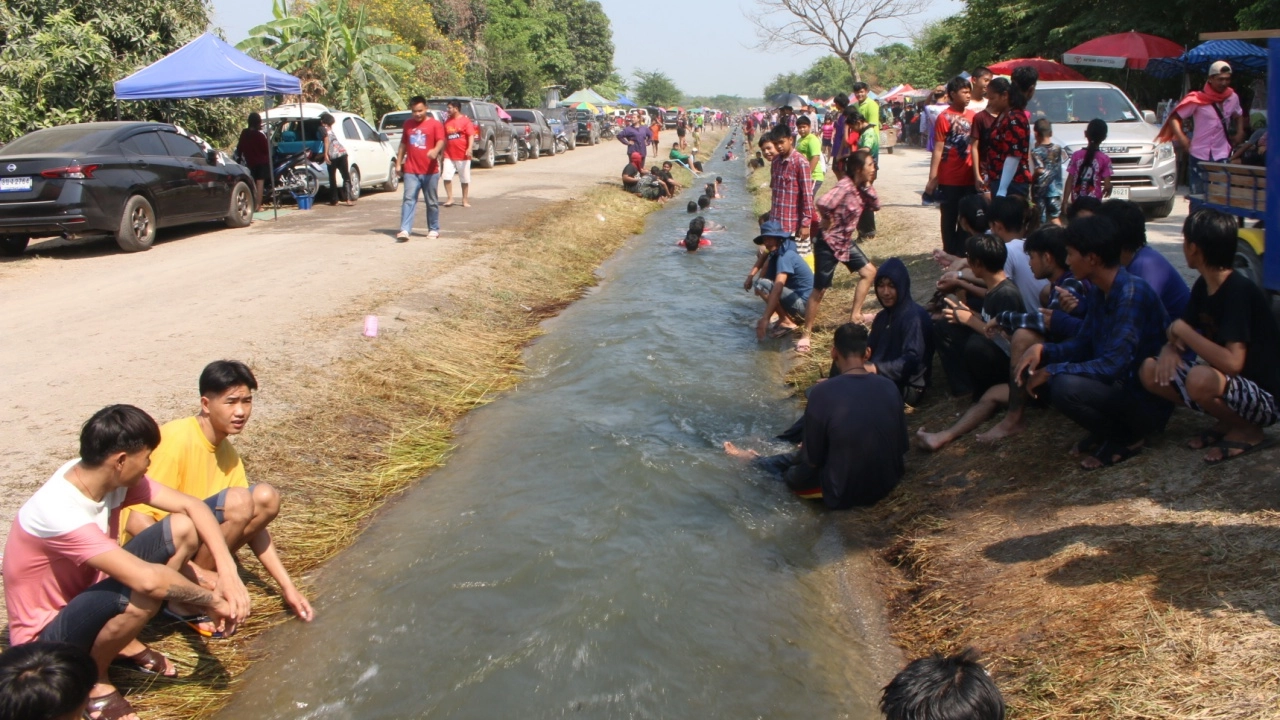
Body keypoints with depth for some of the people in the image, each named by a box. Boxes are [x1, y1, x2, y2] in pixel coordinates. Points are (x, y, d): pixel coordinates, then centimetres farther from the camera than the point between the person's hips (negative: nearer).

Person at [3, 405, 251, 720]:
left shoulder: (109, 476, -12)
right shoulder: (59, 513, -35)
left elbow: (191, 505, -10)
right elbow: (147, 579, -42)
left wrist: (227, 570, -23)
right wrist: (212, 601, -27)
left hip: (87, 592, 8)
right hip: (45, 637, -8)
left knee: (184, 528, -7)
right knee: (143, 593, -37)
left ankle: (126, 643, 7)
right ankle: (93, 677, -5)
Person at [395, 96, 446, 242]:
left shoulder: (435, 124, 0)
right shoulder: (408, 124, 13)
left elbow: (441, 141, -13)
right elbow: (403, 144, 19)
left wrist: (435, 151, -35)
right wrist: (398, 163, 14)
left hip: (430, 171, -2)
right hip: (411, 171, 2)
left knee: (432, 202, 8)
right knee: (408, 199, -8)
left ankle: (434, 229, 20)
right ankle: (404, 230, -15)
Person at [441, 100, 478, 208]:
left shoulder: (465, 120, -5)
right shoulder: (447, 121, 11)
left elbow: (471, 135, -11)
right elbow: (444, 138, 18)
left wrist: (470, 148, -26)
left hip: (463, 155, -4)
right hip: (449, 155, 4)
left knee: (465, 179, 5)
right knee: (446, 177, -7)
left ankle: (465, 200, 15)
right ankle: (449, 198, 1)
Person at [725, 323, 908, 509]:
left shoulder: (823, 392, -20)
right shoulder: (889, 387, -7)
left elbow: (813, 458, -10)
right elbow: (901, 446, 3)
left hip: (844, 492, -4)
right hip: (887, 484, 5)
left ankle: (755, 460, 54)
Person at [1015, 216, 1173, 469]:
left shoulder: (1133, 293, -24)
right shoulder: (1099, 291, 3)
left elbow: (1114, 365, -29)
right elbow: (1083, 345, 10)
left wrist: (1052, 371, -23)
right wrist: (1043, 350, -9)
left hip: (1149, 403, -9)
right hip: (1118, 386, 9)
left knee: (1065, 387, -32)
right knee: (1032, 369, 1)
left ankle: (1126, 439, -4)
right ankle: (1106, 431, 9)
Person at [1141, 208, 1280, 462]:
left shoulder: (1240, 291, -24)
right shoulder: (1203, 287, 2)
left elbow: (1232, 363, -33)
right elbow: (1180, 335, 8)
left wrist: (1182, 329, -23)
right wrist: (1171, 348, -16)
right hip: (1224, 383, 8)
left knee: (1200, 379, -37)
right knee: (1150, 371, -7)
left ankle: (1247, 430, -7)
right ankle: (1227, 421, 5)